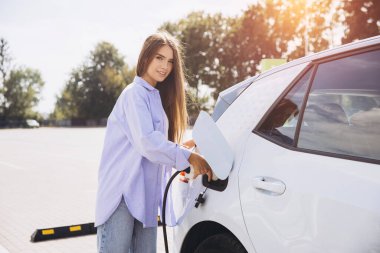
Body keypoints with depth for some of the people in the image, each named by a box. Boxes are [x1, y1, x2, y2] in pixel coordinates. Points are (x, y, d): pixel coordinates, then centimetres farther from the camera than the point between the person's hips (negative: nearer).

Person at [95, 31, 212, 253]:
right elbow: (146, 142, -21)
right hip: (122, 192, -8)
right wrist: (188, 157, -19)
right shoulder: (135, 94, -10)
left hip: (145, 194, 8)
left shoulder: (157, 96, 18)